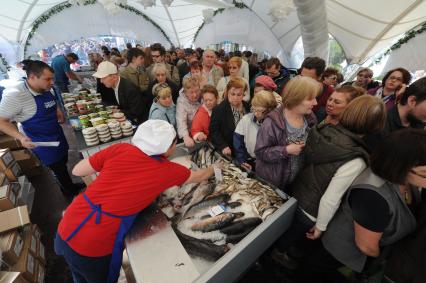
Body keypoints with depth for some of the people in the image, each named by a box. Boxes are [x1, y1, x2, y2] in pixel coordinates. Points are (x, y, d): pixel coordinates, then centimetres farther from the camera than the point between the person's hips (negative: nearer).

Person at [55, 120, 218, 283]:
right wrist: (213, 169, 24)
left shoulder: (120, 149, -8)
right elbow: (199, 177, 5)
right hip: (93, 247, -4)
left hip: (66, 230, 4)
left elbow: (77, 171, 4)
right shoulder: (167, 170, -13)